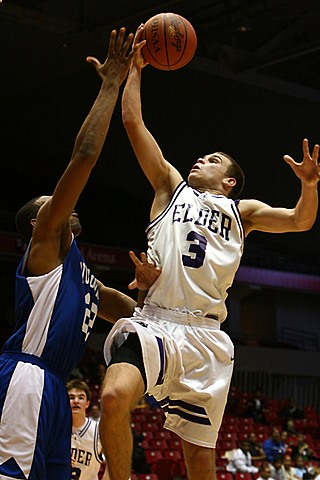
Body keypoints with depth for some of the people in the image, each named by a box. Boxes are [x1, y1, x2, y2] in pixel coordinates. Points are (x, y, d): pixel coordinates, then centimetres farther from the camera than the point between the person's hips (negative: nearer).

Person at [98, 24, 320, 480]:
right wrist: (134, 68, 17)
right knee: (114, 397, -31)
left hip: (206, 336, 1)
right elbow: (134, 123, 18)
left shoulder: (241, 211, 24)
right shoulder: (172, 188, 23)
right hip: (153, 323, -1)